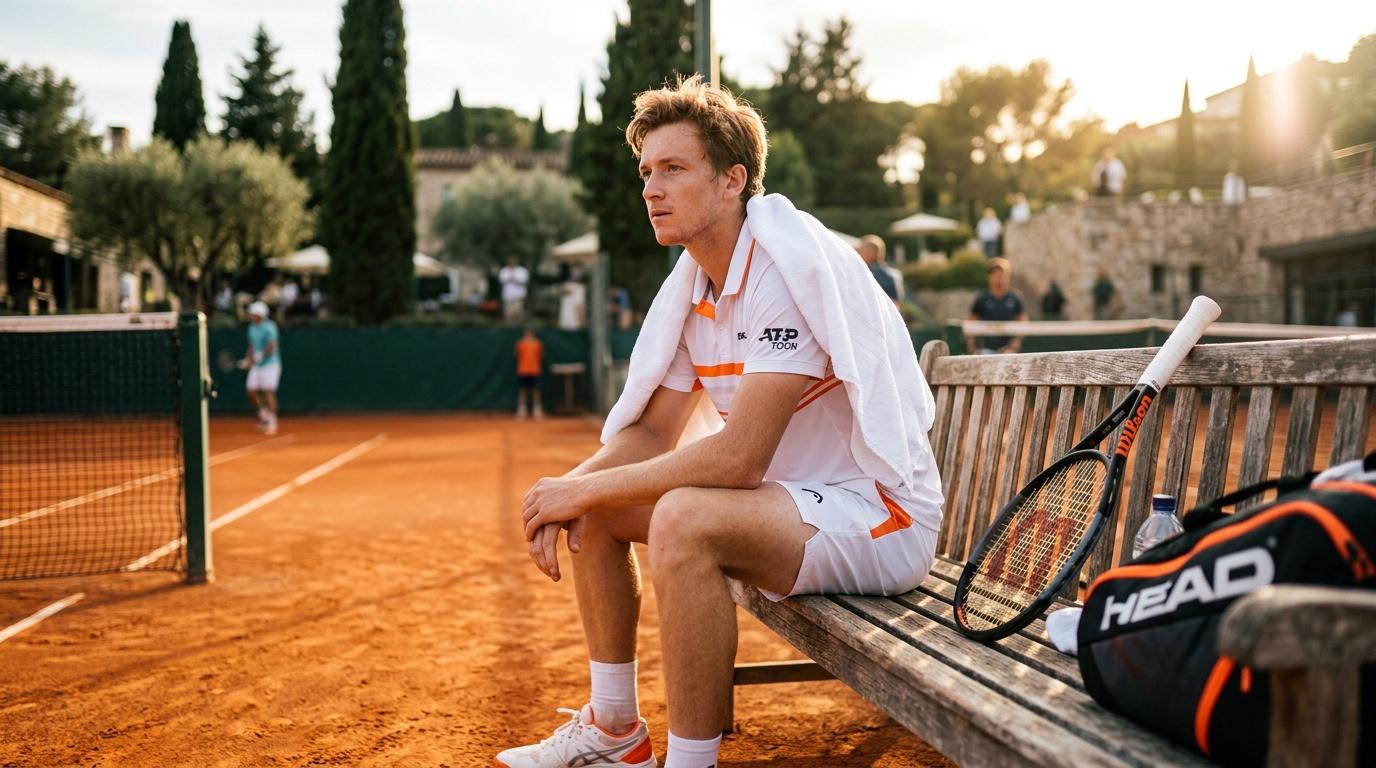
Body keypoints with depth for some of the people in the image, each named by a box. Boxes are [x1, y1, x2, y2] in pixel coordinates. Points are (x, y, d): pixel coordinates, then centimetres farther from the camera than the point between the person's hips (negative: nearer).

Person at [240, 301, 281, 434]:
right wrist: (249, 359, 8)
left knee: (268, 392, -9)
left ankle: (272, 422, -2)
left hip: (270, 364, -7)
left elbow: (272, 346, -22)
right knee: (251, 391, 2)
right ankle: (263, 412, 25)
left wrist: (260, 356, -30)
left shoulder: (269, 327, -13)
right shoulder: (252, 328, 12)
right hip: (256, 365, 7)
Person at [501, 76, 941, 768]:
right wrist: (573, 490, -12)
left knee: (683, 518, -34)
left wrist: (584, 489, -20)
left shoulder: (790, 262, -23)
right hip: (787, 497, 9)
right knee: (592, 507, 6)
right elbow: (652, 433, 8)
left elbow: (739, 458, -29)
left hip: (876, 509, -9)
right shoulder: (691, 282, 5)